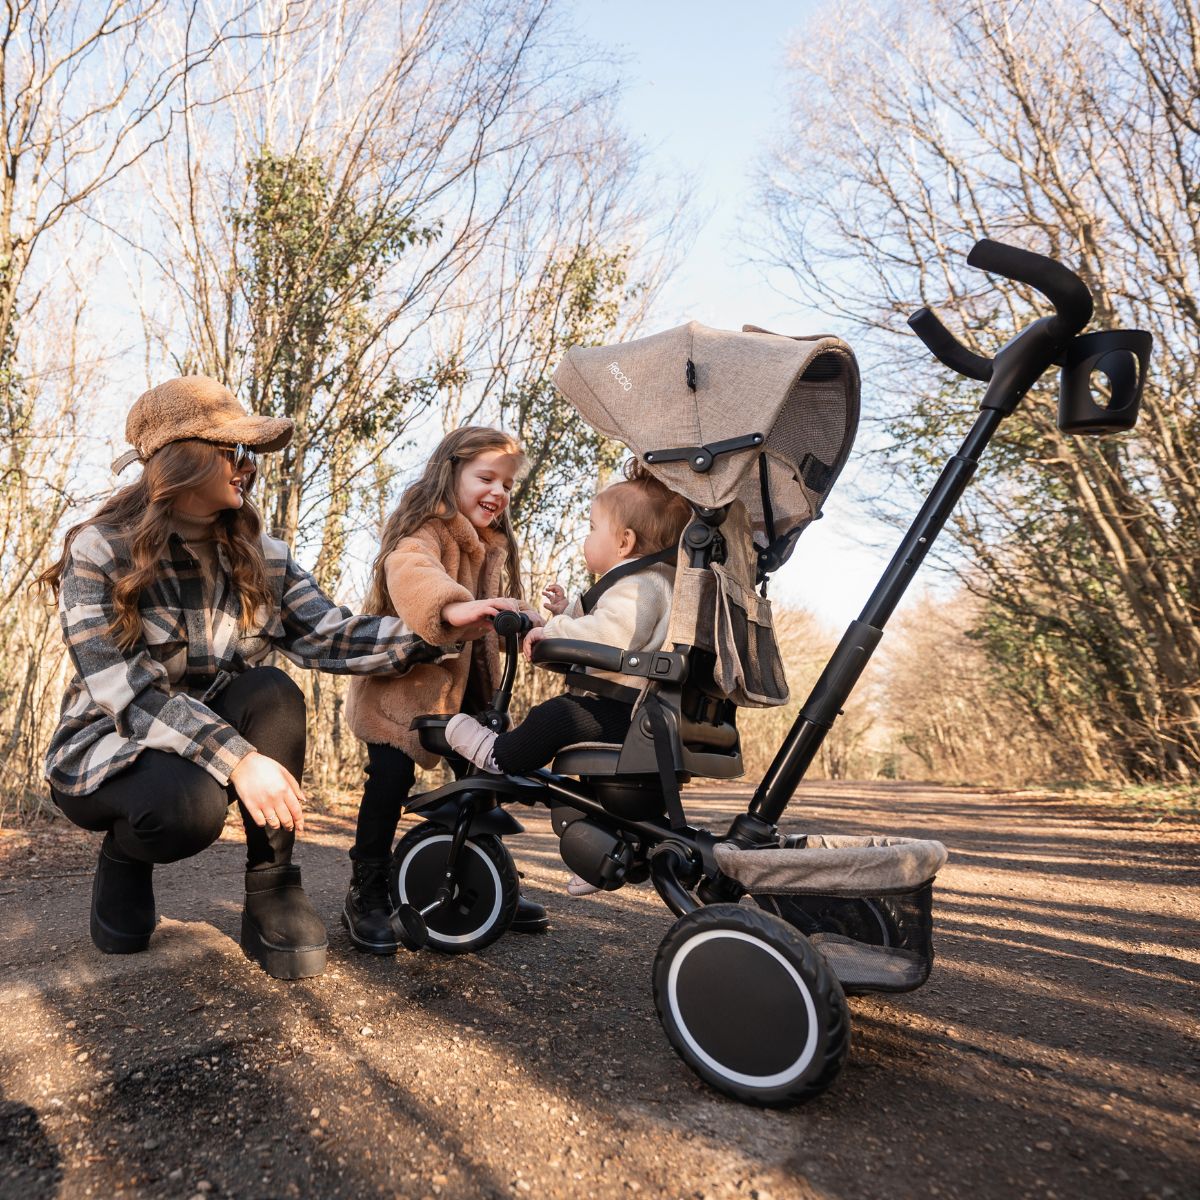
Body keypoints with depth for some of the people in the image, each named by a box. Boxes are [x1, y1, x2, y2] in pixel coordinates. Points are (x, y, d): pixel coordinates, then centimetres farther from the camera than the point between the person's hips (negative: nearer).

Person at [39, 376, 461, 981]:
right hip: (111, 748, -3)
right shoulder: (99, 550, -16)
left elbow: (328, 636, -17)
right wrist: (238, 759, -36)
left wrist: (441, 627, -31)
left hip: (223, 733, 4)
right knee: (192, 805, -36)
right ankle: (124, 854, 3)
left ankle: (271, 891, -15)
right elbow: (128, 691, -25)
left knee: (273, 693, -28)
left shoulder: (261, 556, -4)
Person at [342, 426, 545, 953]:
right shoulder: (427, 530, -14)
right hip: (404, 680, -8)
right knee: (392, 776, -12)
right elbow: (408, 571, -37)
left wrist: (540, 625, 0)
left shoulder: (494, 546, 13)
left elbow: (503, 609, 20)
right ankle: (367, 894, 8)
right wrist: (452, 608, -57)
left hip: (465, 683, 8)